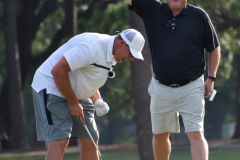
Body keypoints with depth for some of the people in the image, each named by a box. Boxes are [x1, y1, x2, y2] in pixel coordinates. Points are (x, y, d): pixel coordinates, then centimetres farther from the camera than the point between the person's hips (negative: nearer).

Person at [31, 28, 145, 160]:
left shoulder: (111, 56, 6)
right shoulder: (92, 46, -27)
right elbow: (58, 70, -29)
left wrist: (97, 101, 0)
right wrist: (73, 103, -21)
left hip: (76, 94, 10)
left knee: (90, 139, 7)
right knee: (59, 140, -21)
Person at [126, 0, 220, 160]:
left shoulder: (199, 16, -2)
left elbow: (214, 48, 6)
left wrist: (211, 79, 1)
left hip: (191, 88, -3)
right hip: (161, 89, 3)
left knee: (196, 134, -11)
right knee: (159, 135, 13)